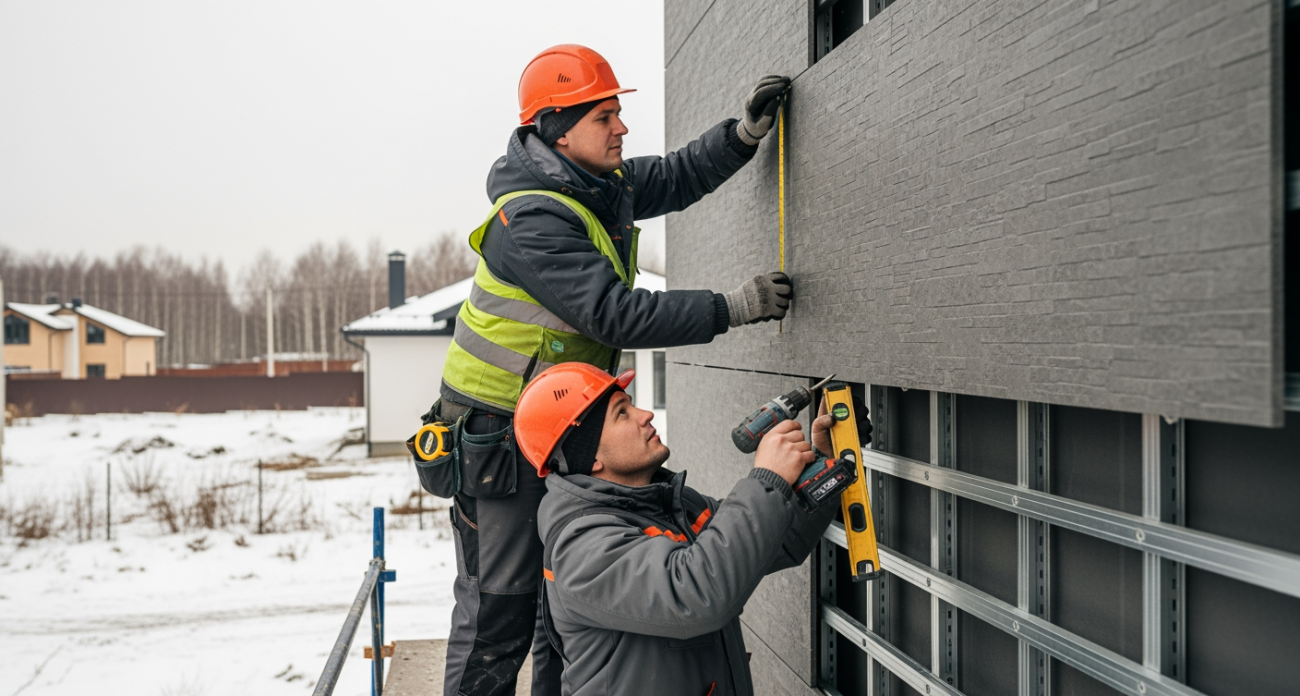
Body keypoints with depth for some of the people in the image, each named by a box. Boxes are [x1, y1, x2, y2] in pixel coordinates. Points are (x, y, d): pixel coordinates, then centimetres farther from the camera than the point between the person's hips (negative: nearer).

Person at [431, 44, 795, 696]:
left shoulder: (599, 182, 3)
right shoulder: (531, 220, -26)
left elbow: (675, 178, 16)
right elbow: (619, 316, -30)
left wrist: (745, 131, 0)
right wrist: (734, 307, -27)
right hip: (498, 440, -9)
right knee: (498, 610, 0)